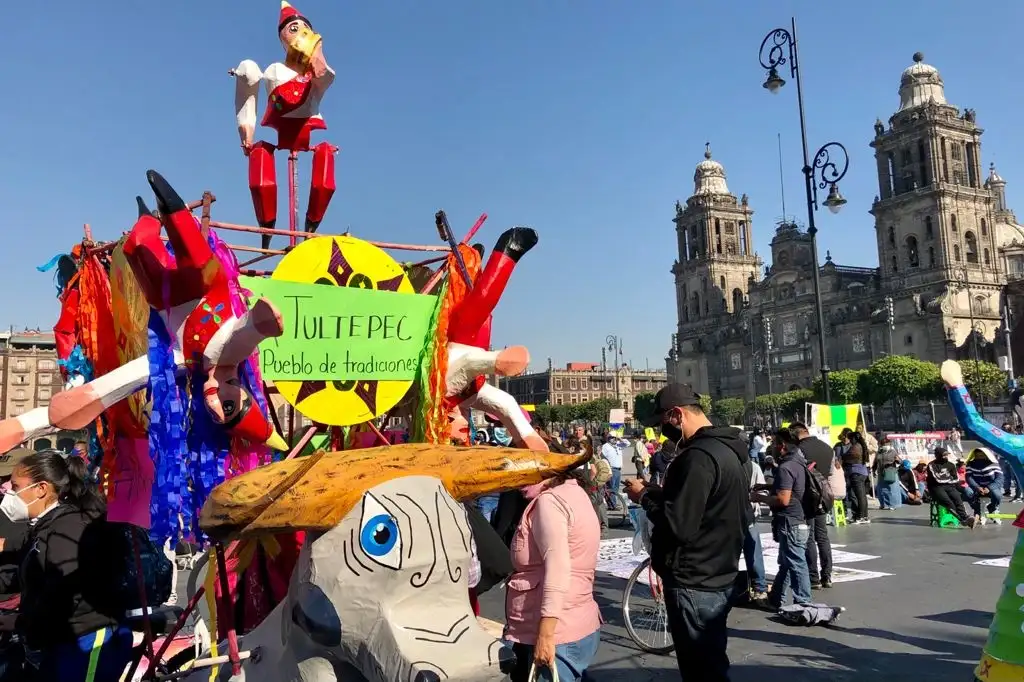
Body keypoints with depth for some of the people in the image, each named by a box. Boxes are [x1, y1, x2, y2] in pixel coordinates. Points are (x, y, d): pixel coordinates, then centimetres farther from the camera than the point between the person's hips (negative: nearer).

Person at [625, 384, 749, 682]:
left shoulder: (699, 456, -23)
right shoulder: (726, 449, 10)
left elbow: (678, 525, -26)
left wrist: (645, 496, -11)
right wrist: (661, 493, 8)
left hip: (693, 583, -10)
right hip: (718, 577, 10)